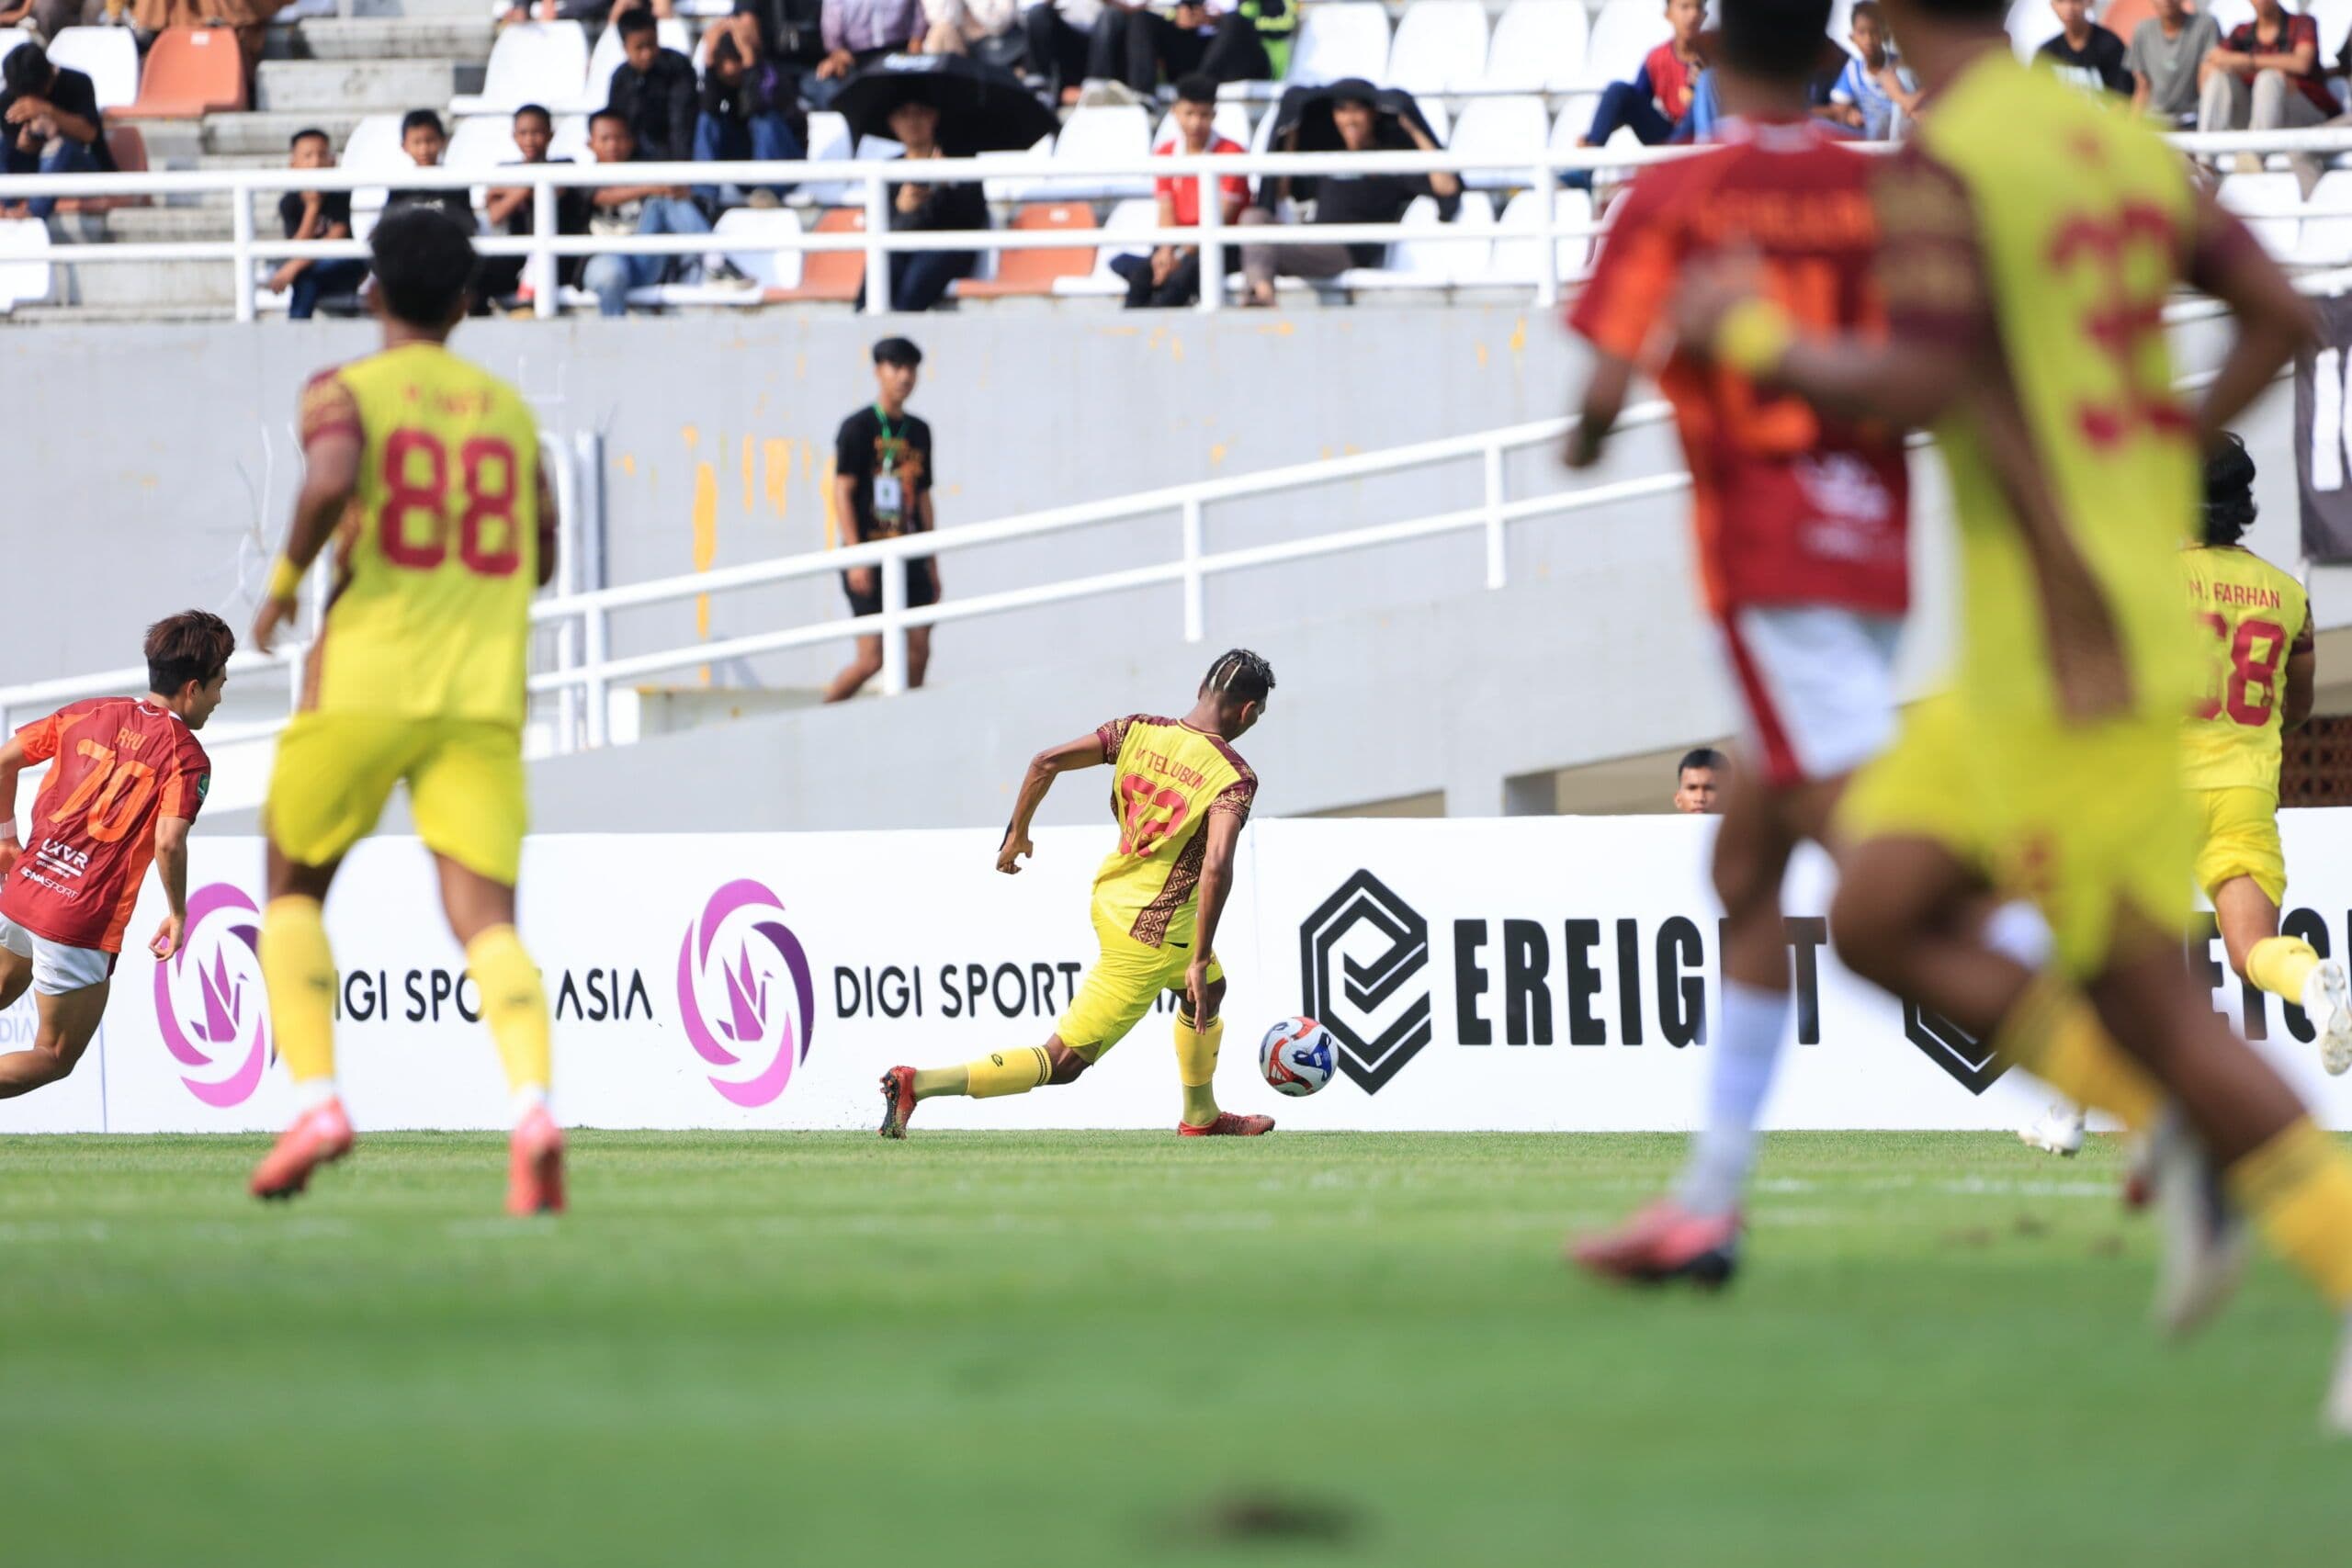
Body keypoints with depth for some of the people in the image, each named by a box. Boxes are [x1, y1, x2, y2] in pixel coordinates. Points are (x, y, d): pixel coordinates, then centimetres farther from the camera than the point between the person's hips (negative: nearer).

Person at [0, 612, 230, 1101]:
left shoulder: (90, 714, 10)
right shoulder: (186, 757, -7)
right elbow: (168, 844, -19)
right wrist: (177, 914, -4)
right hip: (83, 923, -6)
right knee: (56, 1057, 7)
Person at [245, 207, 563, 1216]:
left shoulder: (343, 393, 1)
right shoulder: (510, 411, 15)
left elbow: (330, 482, -21)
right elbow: (540, 559, 21)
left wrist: (285, 581, -6)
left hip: (363, 682, -3)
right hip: (483, 697, 3)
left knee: (293, 893, 17)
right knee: (485, 922, -6)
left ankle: (315, 1097, 1)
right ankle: (533, 1103, -32)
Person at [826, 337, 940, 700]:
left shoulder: (918, 432, 15)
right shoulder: (858, 428, -4)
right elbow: (842, 492, -9)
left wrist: (932, 566, 18)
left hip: (910, 559, 6)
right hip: (870, 559, -6)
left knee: (918, 651, -3)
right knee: (872, 658, -10)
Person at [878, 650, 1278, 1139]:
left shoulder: (1140, 731, -3)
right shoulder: (1234, 778, -19)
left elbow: (1047, 761, -7)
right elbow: (1217, 868, -31)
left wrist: (1017, 834, 9)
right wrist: (1200, 960, -27)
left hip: (1111, 896, 8)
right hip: (1150, 938, -8)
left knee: (1210, 990, 35)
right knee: (1062, 1063, -2)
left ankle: (1201, 1115, 53)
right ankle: (917, 1084, -13)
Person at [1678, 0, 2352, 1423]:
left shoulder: (1941, 165, -15)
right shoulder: (2125, 145, 10)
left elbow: (1924, 386, -24)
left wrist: (1749, 335, -8)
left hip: (2067, 647, -9)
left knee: (2139, 995, -3)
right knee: (1878, 918, 13)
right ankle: (2186, 1132, 7)